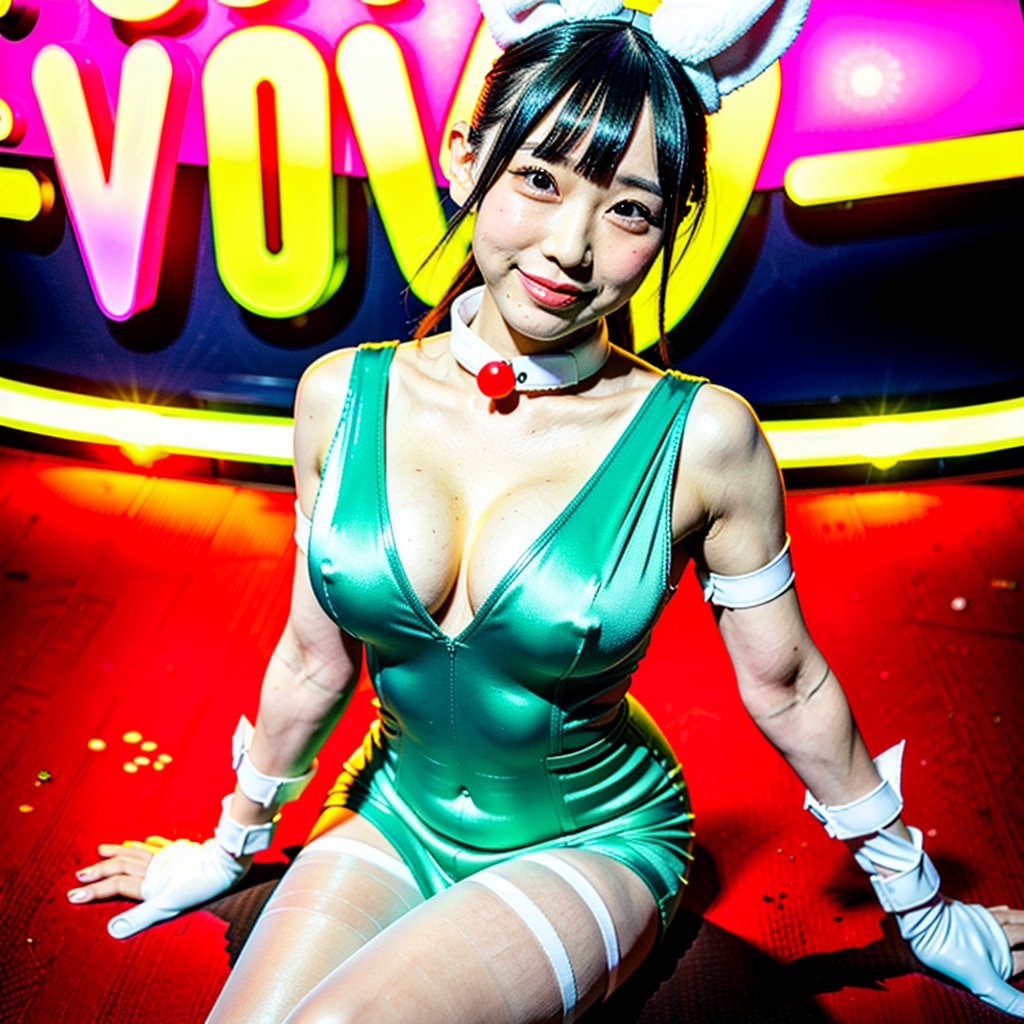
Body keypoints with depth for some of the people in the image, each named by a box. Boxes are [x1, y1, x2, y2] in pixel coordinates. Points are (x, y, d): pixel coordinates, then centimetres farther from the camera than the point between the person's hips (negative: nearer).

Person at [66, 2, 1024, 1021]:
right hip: (392, 814, 3)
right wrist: (230, 846, 15)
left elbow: (786, 688, -6)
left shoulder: (701, 437, -21)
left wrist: (919, 909, 8)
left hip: (595, 842, -2)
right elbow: (315, 660, 1)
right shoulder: (342, 397, -12)